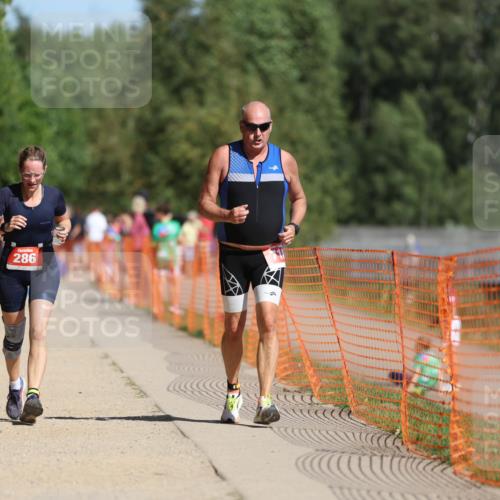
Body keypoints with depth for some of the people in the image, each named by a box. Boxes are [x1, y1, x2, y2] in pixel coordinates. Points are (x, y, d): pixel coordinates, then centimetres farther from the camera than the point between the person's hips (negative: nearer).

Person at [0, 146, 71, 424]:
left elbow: (64, 220, 18)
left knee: (38, 333, -17)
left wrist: (64, 232, -3)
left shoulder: (54, 196, 1)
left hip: (44, 267, 0)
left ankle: (33, 396, -26)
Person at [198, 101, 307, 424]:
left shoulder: (285, 160, 4)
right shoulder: (224, 157, -1)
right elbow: (205, 204, -1)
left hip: (270, 253, 0)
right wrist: (227, 214, -22)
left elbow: (299, 198, 18)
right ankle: (233, 392, 29)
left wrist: (294, 226, -2)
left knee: (268, 322, -15)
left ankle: (265, 403, -19)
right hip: (233, 254, 0)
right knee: (233, 328, 6)